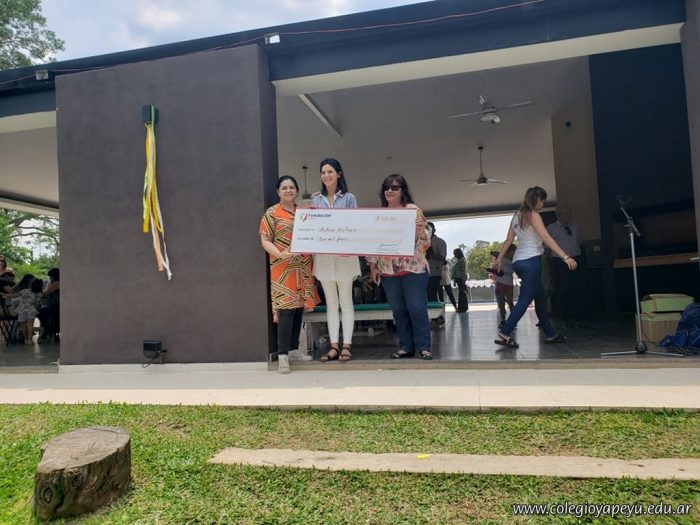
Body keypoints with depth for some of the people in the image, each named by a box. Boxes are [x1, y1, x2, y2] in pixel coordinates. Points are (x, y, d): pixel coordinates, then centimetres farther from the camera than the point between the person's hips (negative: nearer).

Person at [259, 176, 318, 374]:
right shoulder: (271, 213, 1)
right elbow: (265, 240, -4)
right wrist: (280, 254, -21)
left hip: (303, 268, 5)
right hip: (283, 268, -5)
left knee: (299, 308, 9)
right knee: (286, 309, -10)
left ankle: (294, 349, 20)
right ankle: (283, 354, -7)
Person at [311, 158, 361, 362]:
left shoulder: (349, 198, 4)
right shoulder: (315, 200, 13)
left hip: (344, 255, -3)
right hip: (323, 257, 3)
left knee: (346, 302, 1)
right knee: (331, 303, 6)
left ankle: (346, 346, 5)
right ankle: (334, 346, 10)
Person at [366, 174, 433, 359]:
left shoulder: (414, 210, -1)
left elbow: (424, 242, -6)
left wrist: (421, 230, -28)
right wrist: (372, 266, 8)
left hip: (413, 268, -4)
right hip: (387, 270, 4)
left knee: (417, 308, -4)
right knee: (398, 310, 8)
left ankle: (423, 347, 5)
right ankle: (406, 346, 18)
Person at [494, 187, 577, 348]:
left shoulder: (517, 215, 16)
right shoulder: (533, 215, -8)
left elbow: (509, 240, 16)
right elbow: (547, 238, -17)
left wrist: (500, 258, 18)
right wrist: (565, 257, -21)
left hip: (519, 261, 9)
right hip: (531, 260, -9)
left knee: (540, 297, 15)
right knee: (525, 299, -8)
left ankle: (550, 334, 22)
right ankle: (504, 334, -15)